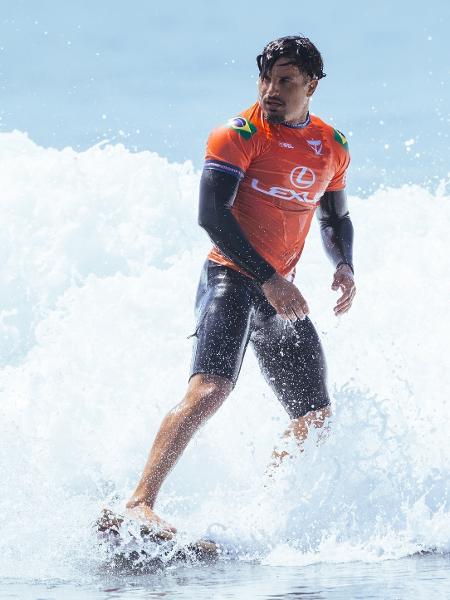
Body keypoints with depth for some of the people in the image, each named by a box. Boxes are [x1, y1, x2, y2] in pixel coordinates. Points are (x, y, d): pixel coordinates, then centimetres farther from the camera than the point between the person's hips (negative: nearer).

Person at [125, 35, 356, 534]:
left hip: (279, 293, 7)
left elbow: (335, 219, 26)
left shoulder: (332, 147, 12)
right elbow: (211, 215, -17)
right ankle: (140, 504, -31)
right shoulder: (238, 135, -8)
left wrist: (343, 265, 4)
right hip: (231, 278, -7)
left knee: (316, 418, 5)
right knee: (211, 388, -27)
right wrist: (267, 277, -23)